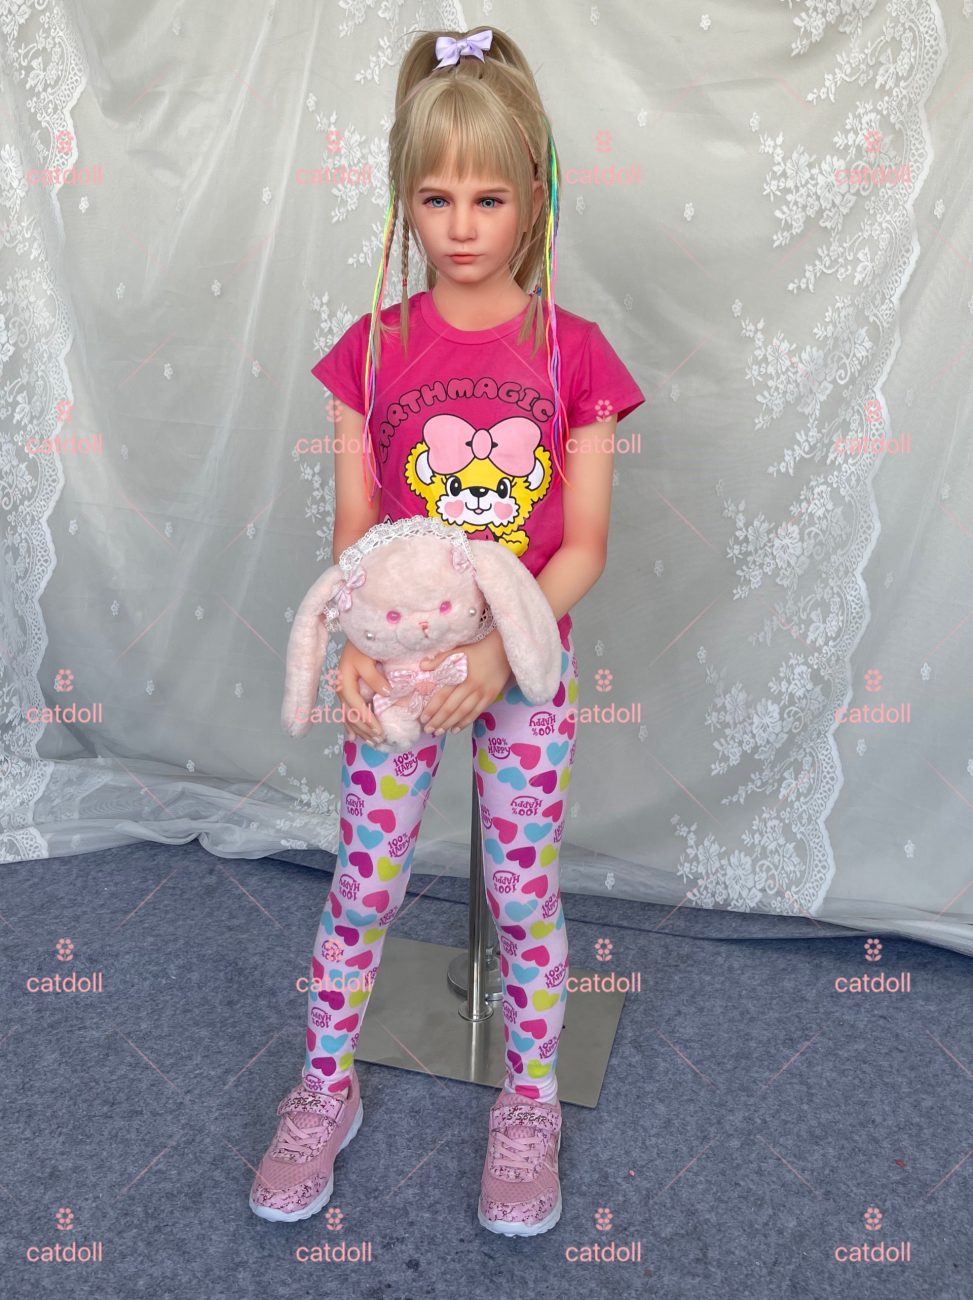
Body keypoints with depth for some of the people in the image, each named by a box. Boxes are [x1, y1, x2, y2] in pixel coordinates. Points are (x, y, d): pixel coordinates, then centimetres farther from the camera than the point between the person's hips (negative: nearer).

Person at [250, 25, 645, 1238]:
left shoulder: (574, 352, -6)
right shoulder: (372, 350, -2)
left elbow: (583, 545, -8)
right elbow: (352, 528, -3)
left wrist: (500, 648, -21)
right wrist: (350, 639, -20)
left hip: (526, 660, -1)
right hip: (397, 658, 1)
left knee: (525, 888, 10)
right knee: (364, 882, 10)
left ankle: (529, 1105, 34)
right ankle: (325, 1091, 34)